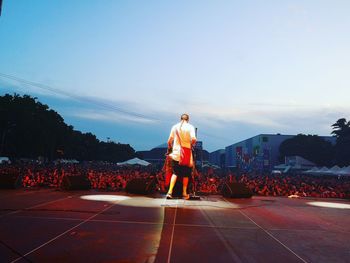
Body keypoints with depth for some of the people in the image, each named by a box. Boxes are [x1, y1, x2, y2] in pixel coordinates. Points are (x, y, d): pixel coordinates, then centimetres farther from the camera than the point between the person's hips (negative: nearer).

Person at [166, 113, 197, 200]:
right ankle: (184, 193, 17)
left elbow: (169, 140, 3)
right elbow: (193, 139, -17)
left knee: (175, 173, 10)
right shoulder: (190, 127, -3)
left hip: (176, 154, 2)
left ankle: (170, 192, 0)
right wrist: (191, 145, 3)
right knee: (186, 175, 12)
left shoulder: (175, 127, 4)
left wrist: (169, 148, 20)